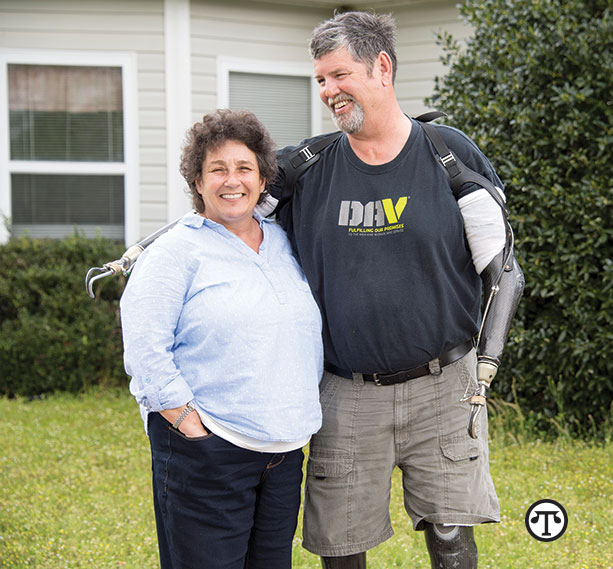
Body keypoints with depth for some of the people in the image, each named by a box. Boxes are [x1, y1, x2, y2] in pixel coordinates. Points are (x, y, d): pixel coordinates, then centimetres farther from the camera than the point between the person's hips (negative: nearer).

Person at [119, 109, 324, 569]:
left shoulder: (284, 244, 14)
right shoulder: (177, 251, -4)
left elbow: (310, 336, 23)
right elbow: (144, 349, -11)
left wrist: (305, 414, 14)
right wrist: (190, 425, -15)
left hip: (284, 450, 6)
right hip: (206, 454, -6)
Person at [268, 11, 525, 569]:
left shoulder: (452, 155, -3)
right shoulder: (306, 167, 1)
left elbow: (504, 269, 2)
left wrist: (486, 365, -4)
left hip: (442, 388, -1)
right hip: (347, 394, 2)